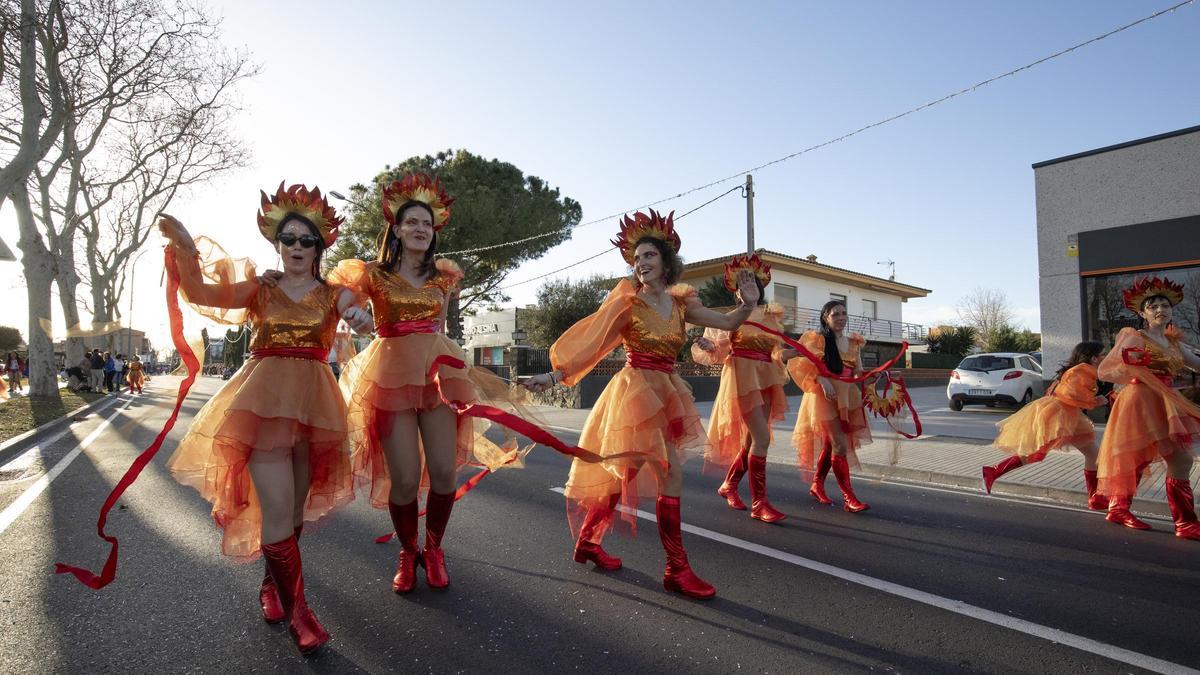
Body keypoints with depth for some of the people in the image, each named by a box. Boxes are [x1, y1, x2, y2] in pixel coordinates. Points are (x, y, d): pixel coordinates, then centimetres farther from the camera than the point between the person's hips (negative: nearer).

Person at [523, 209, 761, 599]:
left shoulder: (681, 303, 9)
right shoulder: (628, 300, -6)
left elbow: (727, 323, 5)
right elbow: (590, 340, -9)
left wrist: (747, 305, -15)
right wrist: (555, 375, -15)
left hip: (665, 394, 6)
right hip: (637, 390, -6)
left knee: (626, 475, 10)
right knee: (672, 475, -10)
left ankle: (587, 542, 28)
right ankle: (677, 570, 1)